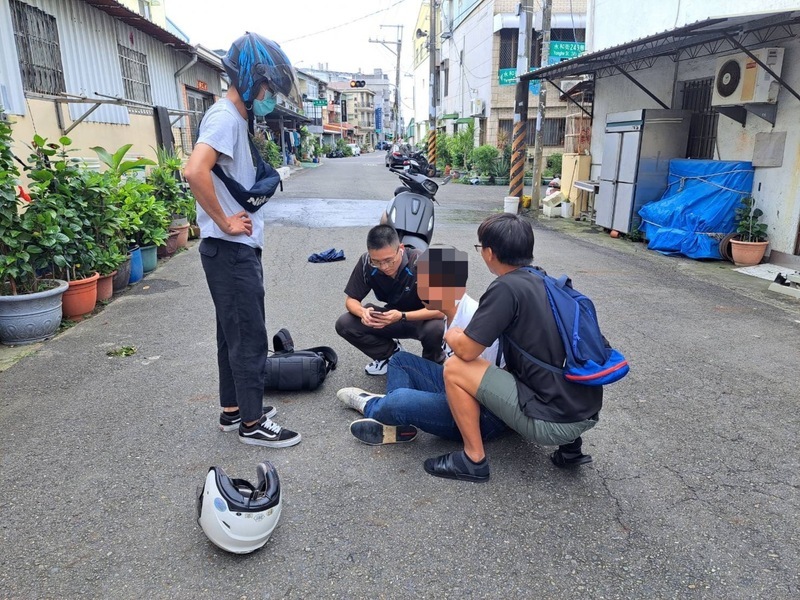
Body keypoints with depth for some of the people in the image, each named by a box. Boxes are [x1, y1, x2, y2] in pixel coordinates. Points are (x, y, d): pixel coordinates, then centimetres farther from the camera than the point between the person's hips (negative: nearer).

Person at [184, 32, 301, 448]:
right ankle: (252, 423, 12)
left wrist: (263, 181, 6)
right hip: (230, 250, -10)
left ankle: (233, 409, 30)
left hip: (239, 248, 10)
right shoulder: (225, 117, -15)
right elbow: (195, 172, -30)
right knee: (248, 336, -1)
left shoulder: (239, 118, 15)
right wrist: (225, 222, -21)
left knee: (234, 332, 17)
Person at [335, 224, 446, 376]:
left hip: (422, 319, -3)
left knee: (435, 329, -38)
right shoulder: (366, 262, -20)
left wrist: (402, 316, -42)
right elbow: (351, 300, -9)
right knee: (344, 325, -16)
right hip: (391, 317, 4)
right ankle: (392, 353, 6)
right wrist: (363, 312, -33)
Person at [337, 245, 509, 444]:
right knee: (400, 360, 15)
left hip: (485, 415, -10)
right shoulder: (456, 313, 2)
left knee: (399, 399, -25)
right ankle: (395, 424, 1)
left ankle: (371, 407, 10)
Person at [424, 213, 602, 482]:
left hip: (552, 421, -8)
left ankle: (473, 460, 5)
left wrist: (451, 336, 10)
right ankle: (570, 444, 20)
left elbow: (466, 350, -13)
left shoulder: (506, 288, -15)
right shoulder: (547, 283, 9)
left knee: (455, 367, -6)